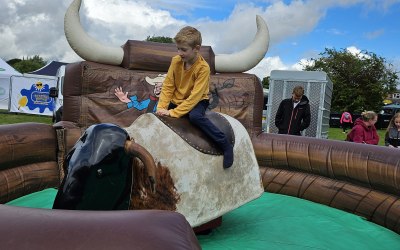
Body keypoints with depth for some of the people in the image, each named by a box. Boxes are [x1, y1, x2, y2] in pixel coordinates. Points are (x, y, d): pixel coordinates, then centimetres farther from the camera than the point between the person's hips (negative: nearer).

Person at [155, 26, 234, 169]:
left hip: (197, 101, -6)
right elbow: (168, 86, -4)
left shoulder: (203, 67, -23)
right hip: (176, 100, 6)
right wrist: (161, 107, -16)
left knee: (195, 116, -35)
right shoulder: (176, 61, -7)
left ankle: (226, 145, -24)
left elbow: (195, 96, -27)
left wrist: (173, 113, -29)